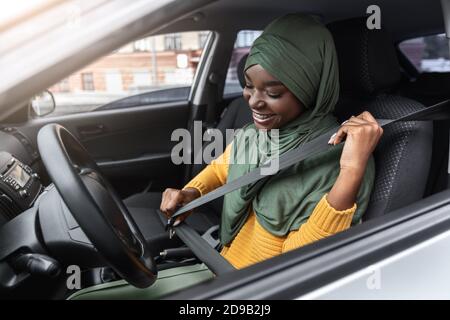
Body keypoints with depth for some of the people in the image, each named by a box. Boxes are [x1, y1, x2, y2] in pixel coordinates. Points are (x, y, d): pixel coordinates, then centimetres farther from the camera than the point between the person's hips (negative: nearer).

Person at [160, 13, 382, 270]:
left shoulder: (340, 160, -23)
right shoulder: (255, 132, -5)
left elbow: (299, 258, -25)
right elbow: (221, 169, 13)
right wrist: (191, 193, -6)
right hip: (223, 264, 5)